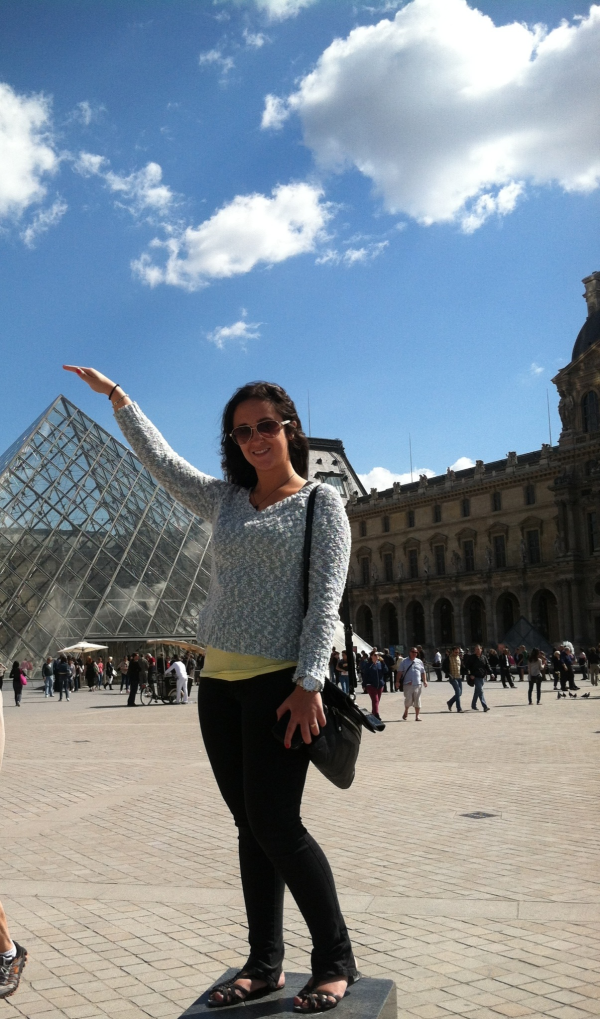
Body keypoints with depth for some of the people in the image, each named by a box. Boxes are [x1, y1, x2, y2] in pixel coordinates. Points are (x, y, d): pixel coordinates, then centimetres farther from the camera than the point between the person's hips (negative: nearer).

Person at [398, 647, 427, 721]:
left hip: (418, 684, 3)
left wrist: (425, 681, 5)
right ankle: (406, 711, 24)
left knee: (417, 700, 2)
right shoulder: (404, 661, 5)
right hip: (408, 684, -3)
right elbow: (400, 672, 2)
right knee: (408, 699, -4)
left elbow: (423, 672, 17)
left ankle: (417, 716, 9)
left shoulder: (419, 661, 14)